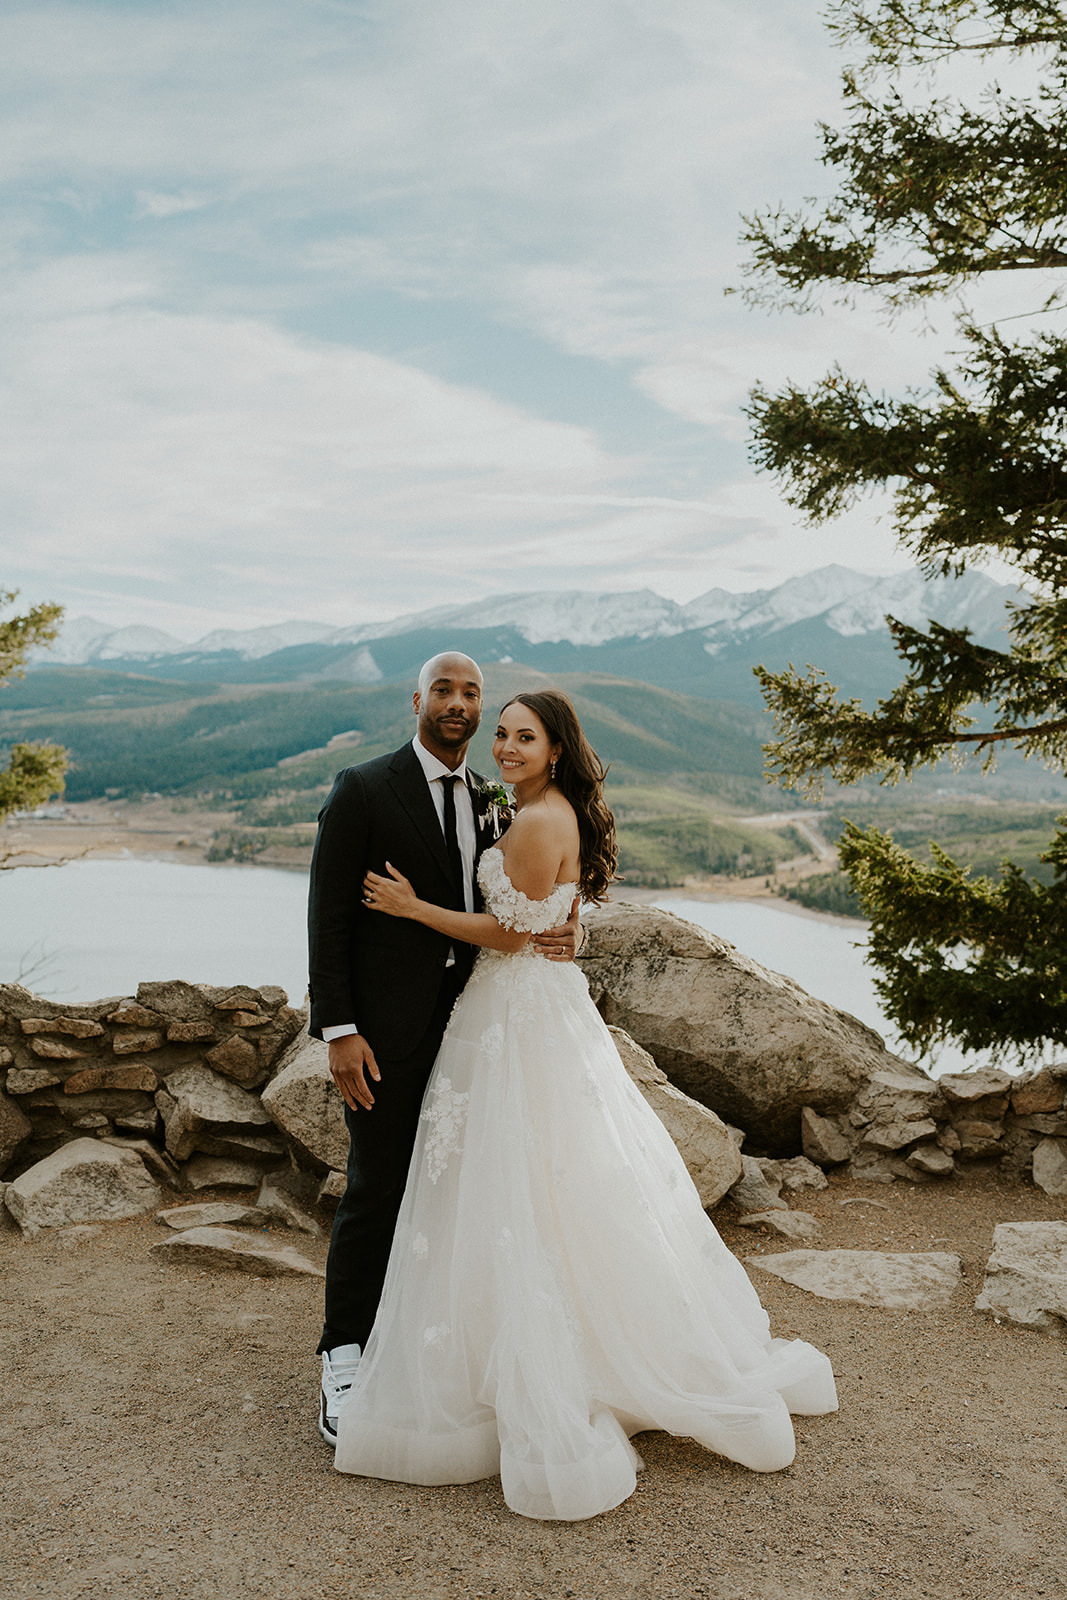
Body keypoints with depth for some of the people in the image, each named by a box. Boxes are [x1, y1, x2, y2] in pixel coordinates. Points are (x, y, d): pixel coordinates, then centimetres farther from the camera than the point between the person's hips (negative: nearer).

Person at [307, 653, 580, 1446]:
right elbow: (329, 917, -10)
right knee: (378, 1190, 1)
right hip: (388, 1025, -5)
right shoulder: (362, 791, -7)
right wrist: (338, 1031, -16)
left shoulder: (491, 802, 10)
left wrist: (558, 934, -10)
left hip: (469, 1019, 6)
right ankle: (345, 1363, 17)